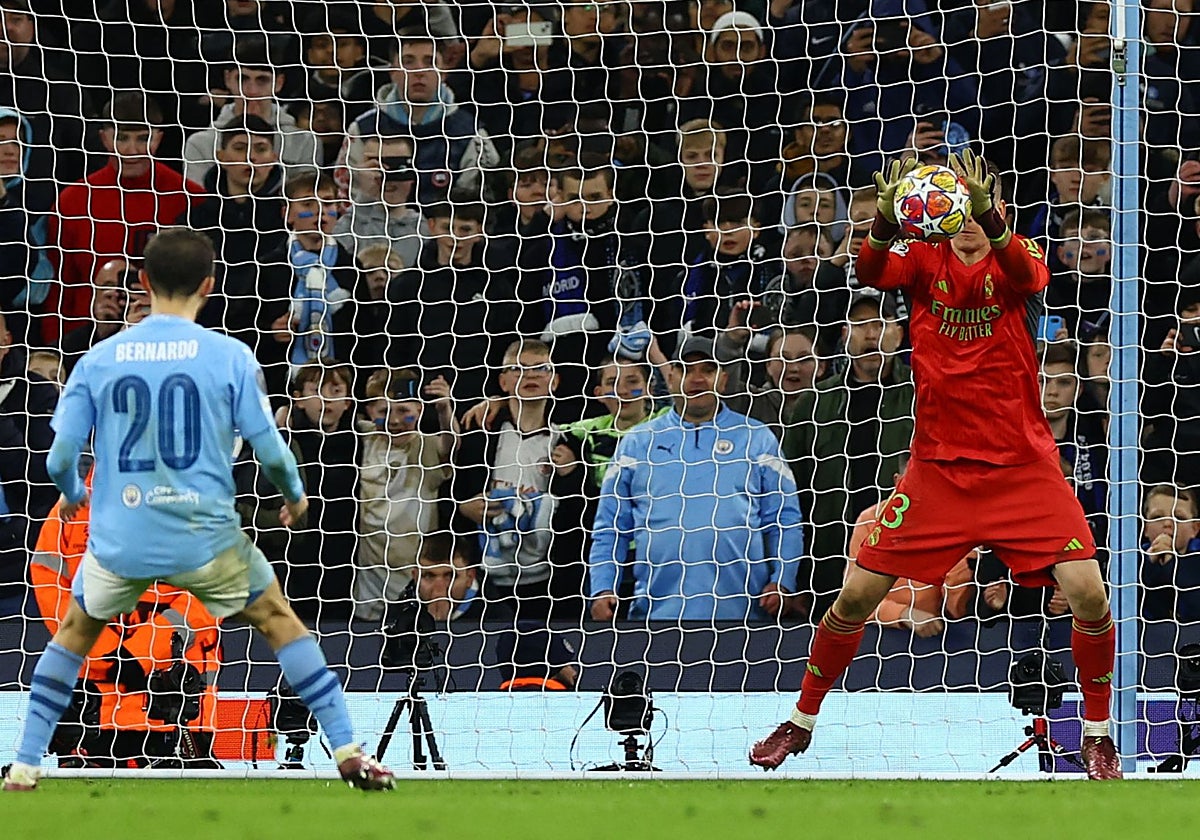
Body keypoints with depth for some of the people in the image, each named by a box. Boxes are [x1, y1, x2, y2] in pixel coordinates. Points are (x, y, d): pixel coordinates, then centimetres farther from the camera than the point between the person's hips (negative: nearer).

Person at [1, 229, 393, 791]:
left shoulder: (99, 360, 0)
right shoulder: (230, 357, -5)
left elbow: (60, 459, 0)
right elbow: (270, 449, -4)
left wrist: (71, 494, 24)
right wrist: (295, 495, 17)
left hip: (120, 540, 1)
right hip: (206, 535, -1)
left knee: (74, 633, 26)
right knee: (279, 621, 18)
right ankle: (347, 752, 13)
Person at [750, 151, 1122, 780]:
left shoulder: (1013, 259, -2)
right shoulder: (924, 257, 2)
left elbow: (1028, 276, -27)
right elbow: (872, 274, -20)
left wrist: (989, 217, -47)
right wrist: (885, 222, -42)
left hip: (1022, 466, -1)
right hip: (938, 464, 1)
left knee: (1088, 593, -14)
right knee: (856, 594, -1)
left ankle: (1096, 730, 7)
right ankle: (802, 720, 20)